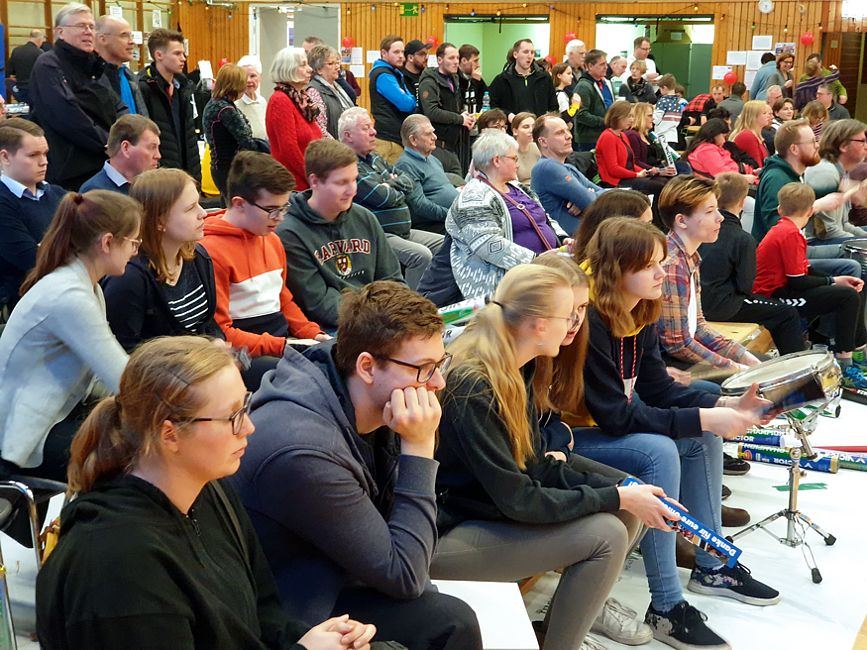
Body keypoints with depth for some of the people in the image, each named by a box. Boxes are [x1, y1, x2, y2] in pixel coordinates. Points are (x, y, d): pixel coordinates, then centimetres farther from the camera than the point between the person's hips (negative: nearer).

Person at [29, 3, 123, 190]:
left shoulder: (94, 64, 18)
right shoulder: (48, 66, -7)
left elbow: (117, 109, 12)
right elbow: (68, 117, -19)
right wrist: (110, 144, -17)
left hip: (102, 167, 7)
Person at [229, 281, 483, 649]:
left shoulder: (370, 412, -7)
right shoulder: (304, 452, -31)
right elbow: (402, 575, -22)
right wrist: (419, 449, -25)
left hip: (330, 579, 8)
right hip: (287, 617, -7)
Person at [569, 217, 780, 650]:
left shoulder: (640, 315, 2)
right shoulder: (587, 322, -27)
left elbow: (659, 389, 3)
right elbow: (614, 415, -29)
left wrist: (725, 405, -11)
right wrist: (702, 418, -28)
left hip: (608, 428, 10)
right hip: (566, 439, -10)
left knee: (703, 438, 2)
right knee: (658, 452, -29)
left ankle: (712, 566, 13)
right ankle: (666, 609, -21)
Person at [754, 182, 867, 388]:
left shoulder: (783, 229, 12)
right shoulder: (790, 234, -19)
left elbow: (807, 271, 14)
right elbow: (797, 282, -20)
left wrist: (837, 279, 1)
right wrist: (834, 281, -6)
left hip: (783, 289, 11)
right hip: (775, 297, -11)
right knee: (848, 296, -18)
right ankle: (845, 368, -15)